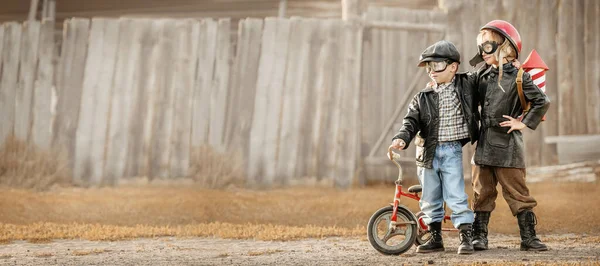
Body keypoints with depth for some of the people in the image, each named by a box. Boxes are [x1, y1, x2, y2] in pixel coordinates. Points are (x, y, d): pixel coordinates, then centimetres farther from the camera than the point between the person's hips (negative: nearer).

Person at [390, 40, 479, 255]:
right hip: (428, 152, 3)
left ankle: (466, 237, -6)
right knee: (430, 199, 8)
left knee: (456, 196, -11)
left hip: (452, 151, -3)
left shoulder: (465, 86, 2)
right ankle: (435, 238, 19)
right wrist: (402, 138, -21)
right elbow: (411, 121, -4)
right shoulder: (423, 97, 4)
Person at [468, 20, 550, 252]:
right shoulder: (483, 75, 10)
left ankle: (528, 237, 5)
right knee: (482, 193, 8)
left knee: (517, 193, -1)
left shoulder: (517, 77, -7)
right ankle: (479, 236, 14)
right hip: (484, 144, 5)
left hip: (507, 146, -5)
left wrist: (524, 123, -9)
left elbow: (542, 102, -10)